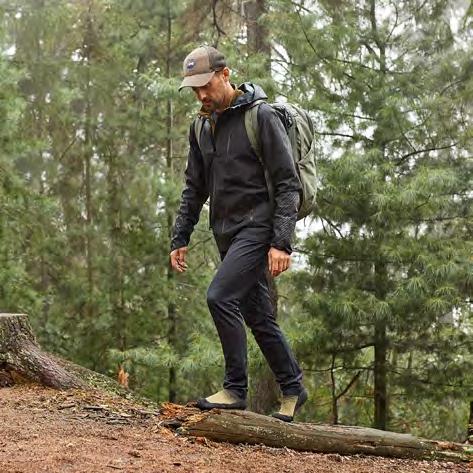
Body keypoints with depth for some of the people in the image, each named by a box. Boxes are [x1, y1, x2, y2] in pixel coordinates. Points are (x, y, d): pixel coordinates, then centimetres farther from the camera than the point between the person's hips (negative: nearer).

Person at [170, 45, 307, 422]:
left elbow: (288, 184, -14)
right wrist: (180, 239, 12)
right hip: (227, 233, 8)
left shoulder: (261, 117, -10)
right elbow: (194, 189, 19)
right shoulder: (202, 128, 12)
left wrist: (282, 243, -20)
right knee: (257, 314, 11)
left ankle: (236, 389, -9)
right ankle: (293, 390, 24)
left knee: (221, 296, -20)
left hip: (257, 226, -8)